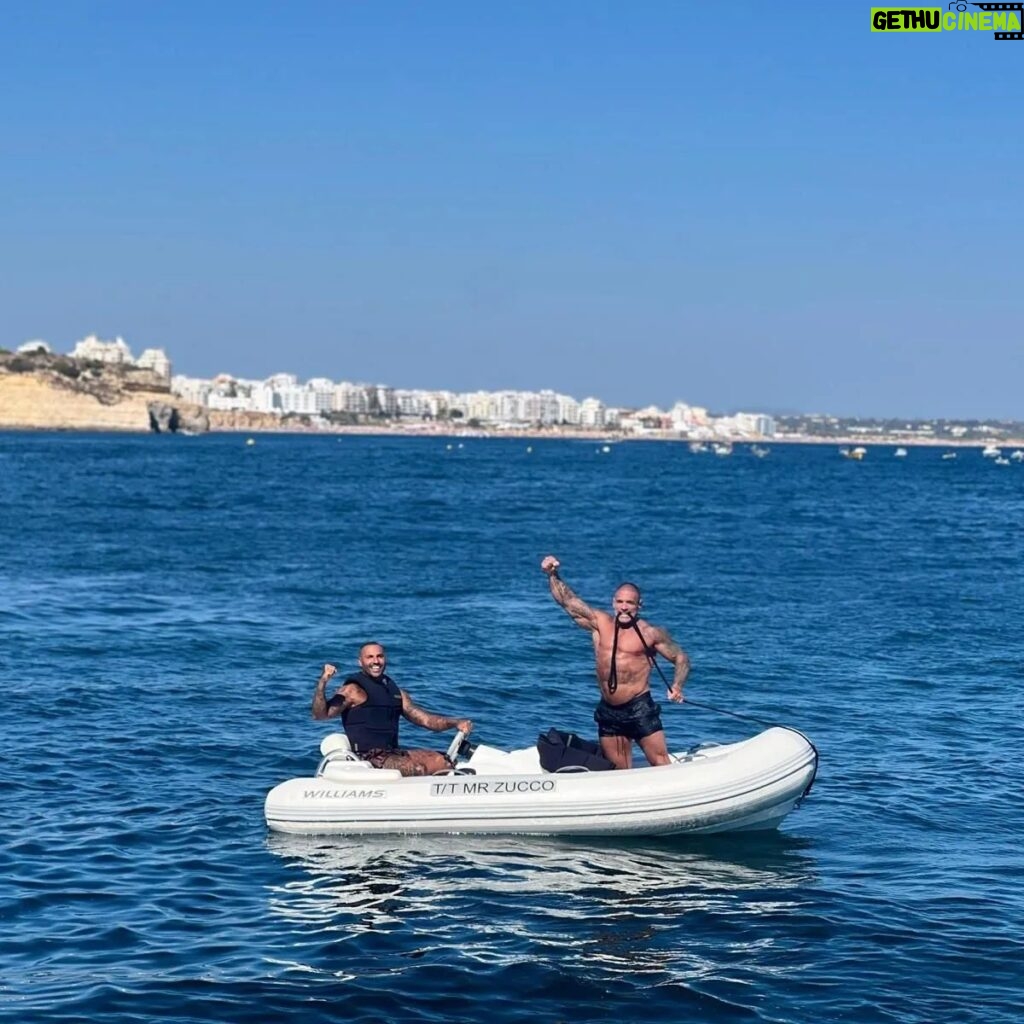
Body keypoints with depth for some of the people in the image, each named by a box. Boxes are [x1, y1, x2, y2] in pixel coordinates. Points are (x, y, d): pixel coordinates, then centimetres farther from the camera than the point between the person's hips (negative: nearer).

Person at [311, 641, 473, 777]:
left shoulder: (395, 691, 18)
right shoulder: (353, 690, -3)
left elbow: (425, 719, 20)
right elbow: (320, 714, -14)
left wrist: (456, 723, 5)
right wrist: (322, 683, -30)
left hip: (394, 752, 8)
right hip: (368, 757, -8)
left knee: (443, 762, -4)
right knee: (417, 769, -27)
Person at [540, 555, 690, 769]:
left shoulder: (650, 633, -3)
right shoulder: (600, 623, 6)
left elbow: (681, 658, 3)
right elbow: (567, 600, 5)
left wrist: (677, 686, -12)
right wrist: (553, 575, -8)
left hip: (640, 708, -4)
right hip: (608, 711, 4)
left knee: (661, 764, -8)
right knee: (618, 772, 10)